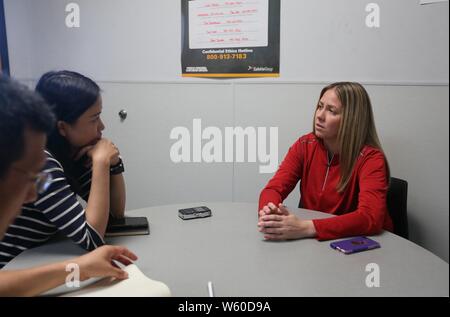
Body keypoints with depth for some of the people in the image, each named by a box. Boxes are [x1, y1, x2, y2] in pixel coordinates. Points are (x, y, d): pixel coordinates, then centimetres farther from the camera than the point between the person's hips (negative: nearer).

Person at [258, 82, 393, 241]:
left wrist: (306, 228, -38)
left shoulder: (370, 158, -16)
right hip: (310, 242, 3)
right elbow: (274, 188, -8)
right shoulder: (305, 146, -3)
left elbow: (370, 218, -28)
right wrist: (268, 212, -31)